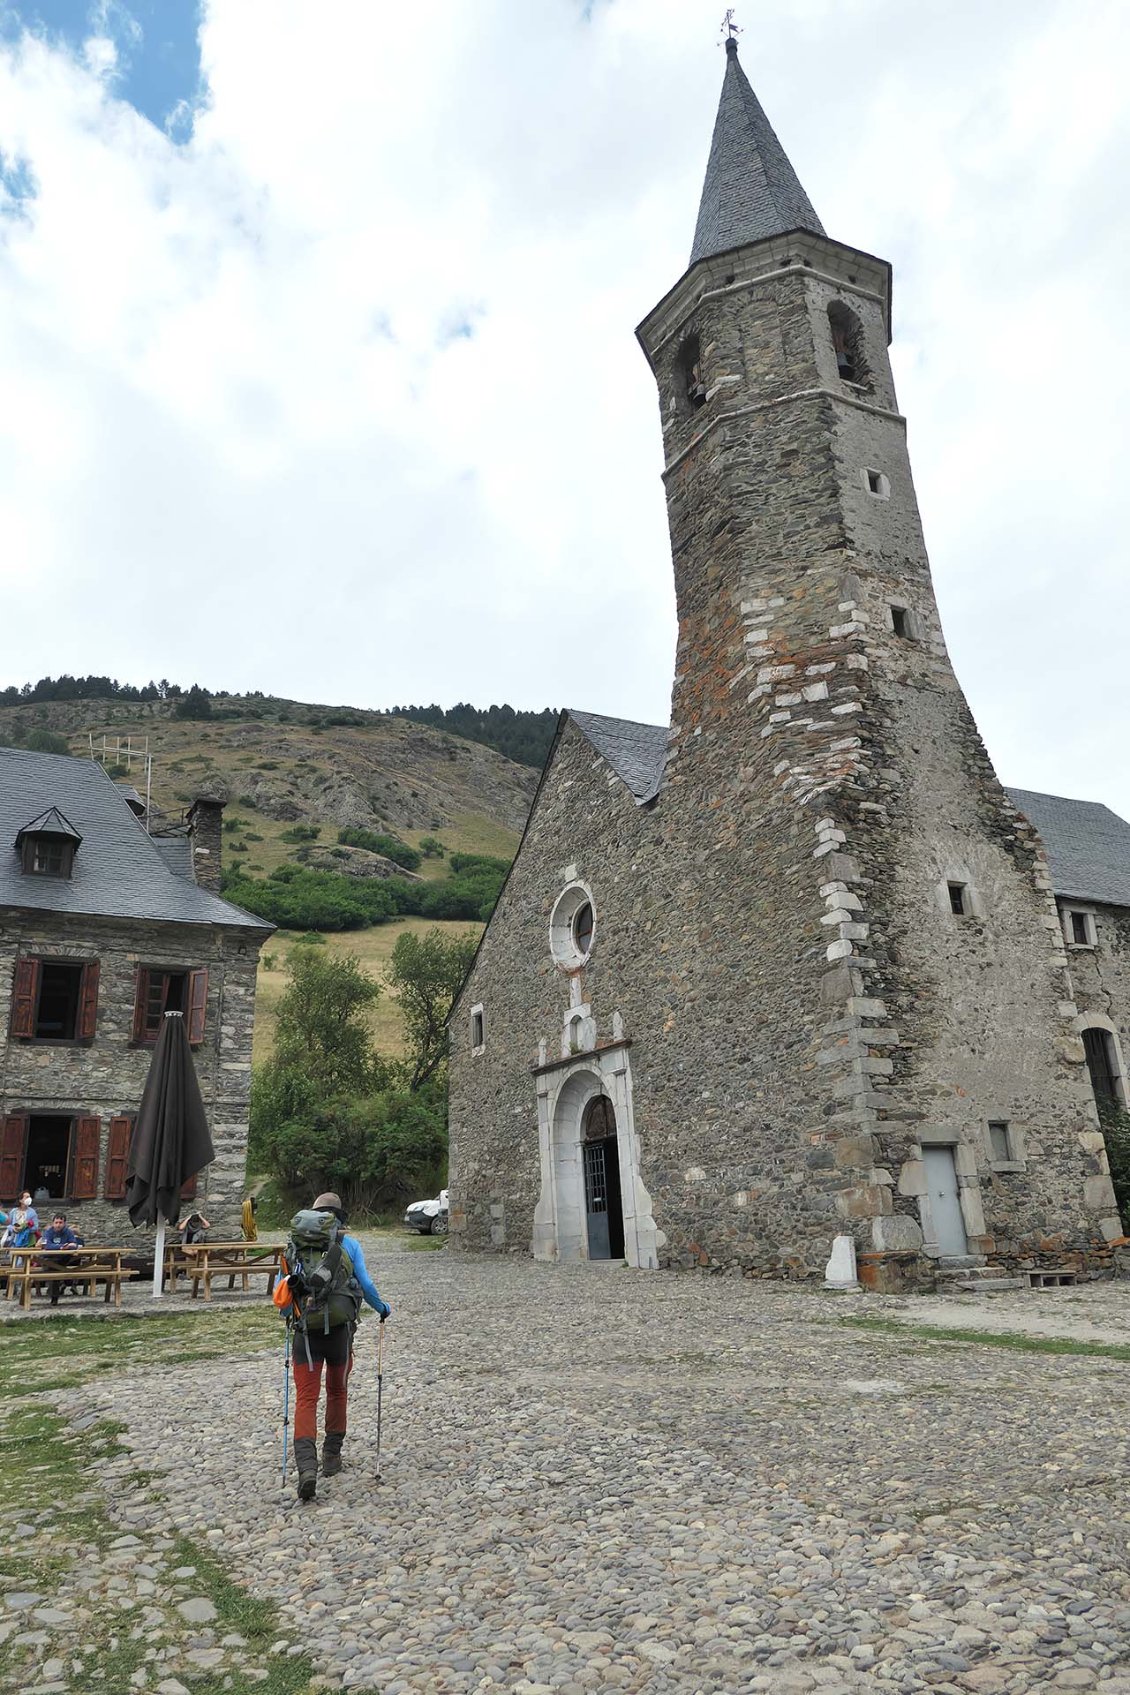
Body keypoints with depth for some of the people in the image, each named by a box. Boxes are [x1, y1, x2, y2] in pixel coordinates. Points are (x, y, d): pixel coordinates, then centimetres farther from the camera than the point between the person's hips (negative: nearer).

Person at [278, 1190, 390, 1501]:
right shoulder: (350, 1245, -1)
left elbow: (283, 1289, 1)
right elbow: (365, 1284, -5)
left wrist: (288, 1315, 22)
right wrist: (382, 1308, 14)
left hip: (306, 1330, 0)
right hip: (341, 1329, 1)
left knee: (306, 1399, 0)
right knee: (337, 1392, 21)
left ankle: (306, 1466, -17)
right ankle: (332, 1456, 29)